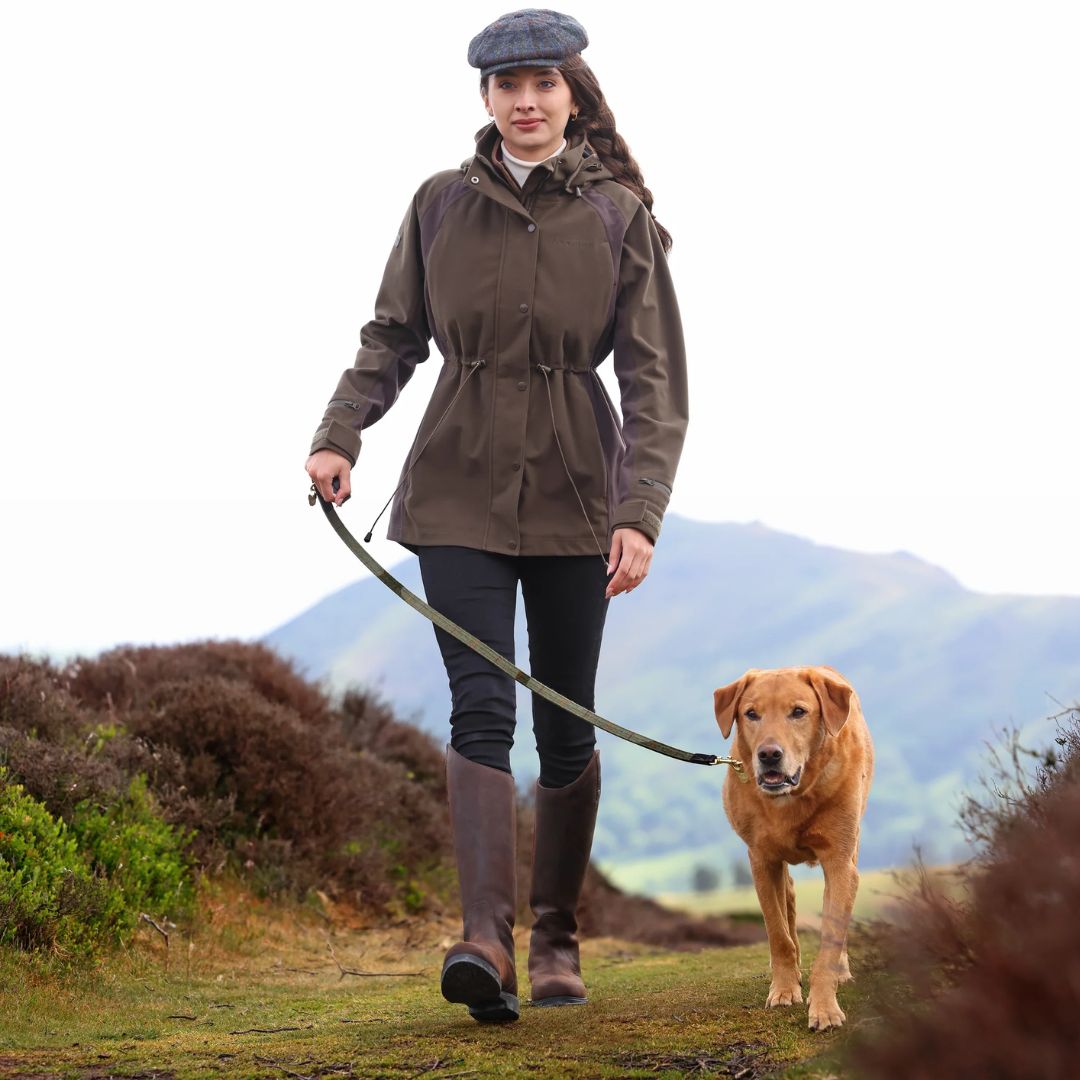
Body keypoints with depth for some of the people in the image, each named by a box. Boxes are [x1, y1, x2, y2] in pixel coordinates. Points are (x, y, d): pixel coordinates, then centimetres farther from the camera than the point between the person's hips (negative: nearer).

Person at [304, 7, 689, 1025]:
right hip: (459, 492, 0)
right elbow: (392, 338, 13)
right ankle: (485, 939, -21)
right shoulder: (440, 204, 4)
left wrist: (640, 515, -15)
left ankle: (557, 939, 22)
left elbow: (656, 383, -4)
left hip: (573, 496, 0)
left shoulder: (619, 216, -1)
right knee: (481, 707, -13)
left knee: (565, 727, 7)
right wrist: (339, 434, -2)